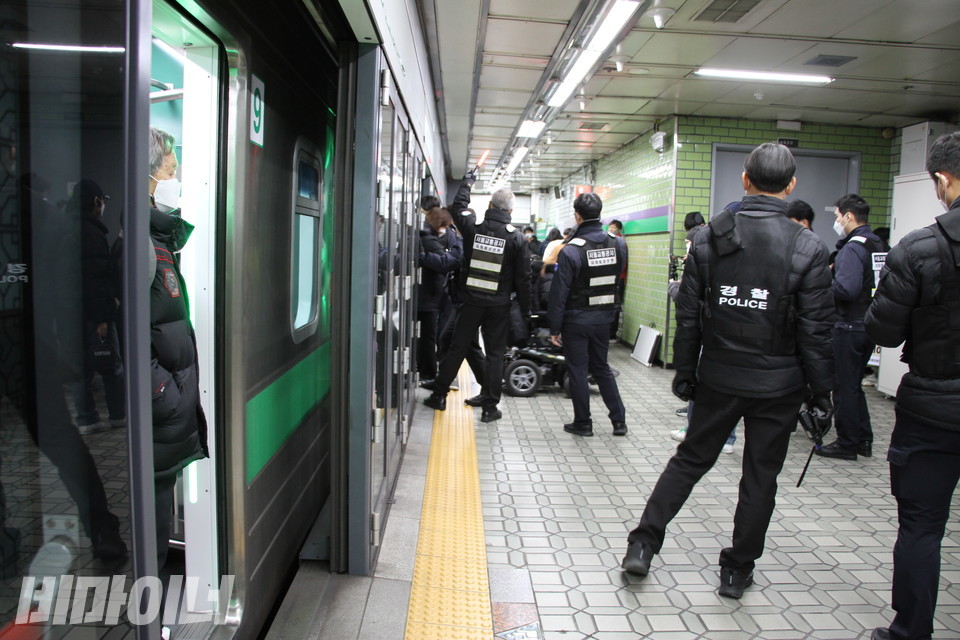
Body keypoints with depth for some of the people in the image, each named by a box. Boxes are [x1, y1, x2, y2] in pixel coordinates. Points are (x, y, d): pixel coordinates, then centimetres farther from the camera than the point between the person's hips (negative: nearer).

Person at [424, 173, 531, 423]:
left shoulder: (472, 227, -4)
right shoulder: (516, 237, -7)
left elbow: (457, 207, 19)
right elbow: (523, 277, -5)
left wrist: (467, 183, 32)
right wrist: (525, 309, 5)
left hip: (471, 301, 2)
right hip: (499, 306, -1)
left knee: (457, 348, 12)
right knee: (495, 354, 6)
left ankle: (439, 395, 22)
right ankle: (490, 407, 9)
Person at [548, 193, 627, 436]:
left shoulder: (571, 250, -17)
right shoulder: (618, 244, -3)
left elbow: (559, 293, -14)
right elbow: (617, 278, 8)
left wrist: (554, 328, -8)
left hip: (576, 319, -5)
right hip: (604, 317, 5)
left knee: (577, 370, 8)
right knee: (602, 367, 19)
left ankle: (582, 423, 16)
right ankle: (619, 420, 20)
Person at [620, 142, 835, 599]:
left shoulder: (708, 238, -6)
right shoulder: (807, 249, -11)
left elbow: (688, 317, -2)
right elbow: (816, 332, -8)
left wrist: (684, 374, 7)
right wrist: (821, 391, 3)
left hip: (719, 378, 2)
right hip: (778, 385, -1)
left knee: (690, 459, 16)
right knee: (760, 478, 13)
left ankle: (643, 544, 16)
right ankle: (737, 570, 26)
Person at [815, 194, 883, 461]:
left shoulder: (853, 248, -18)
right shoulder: (878, 245, 12)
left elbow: (846, 289, -29)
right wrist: (833, 271, 12)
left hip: (849, 327, -9)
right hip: (869, 325, 9)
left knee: (844, 387, 2)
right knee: (854, 384, 20)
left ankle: (847, 444, 12)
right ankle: (863, 440, 27)